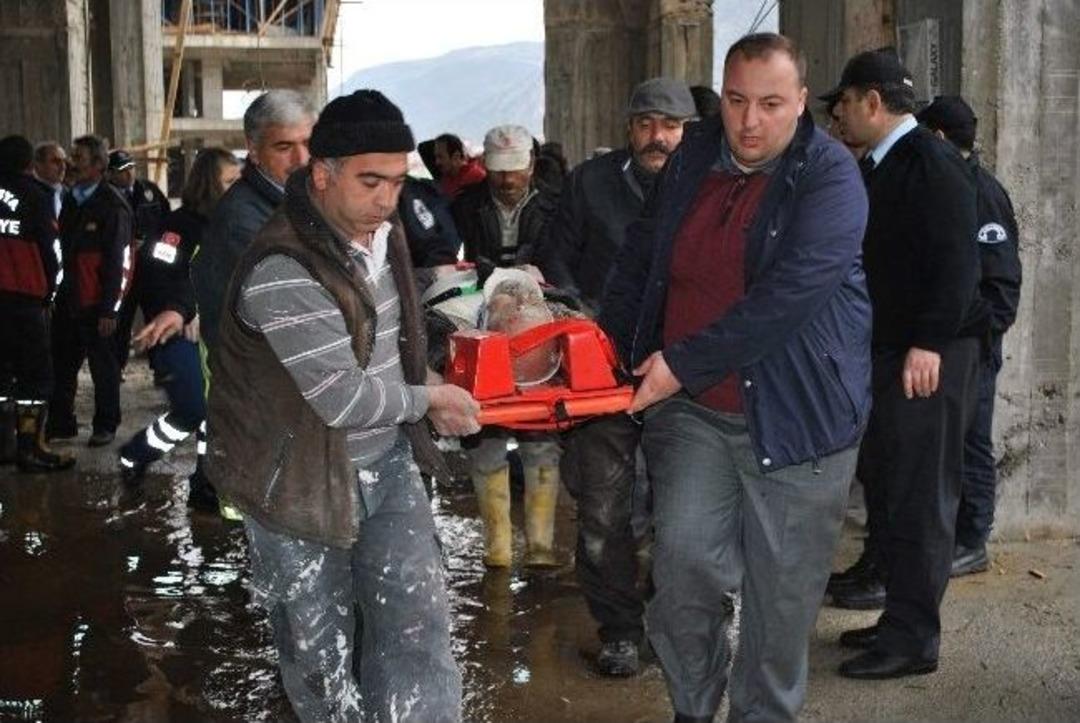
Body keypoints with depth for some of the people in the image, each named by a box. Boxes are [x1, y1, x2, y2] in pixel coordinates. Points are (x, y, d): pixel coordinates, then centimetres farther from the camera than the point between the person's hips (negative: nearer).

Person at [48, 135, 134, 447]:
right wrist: (56, 292, 11)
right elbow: (63, 248, 16)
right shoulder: (72, 199, 11)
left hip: (96, 303, -7)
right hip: (67, 299, 7)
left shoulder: (113, 205, -12)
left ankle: (105, 425, 19)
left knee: (103, 366, 6)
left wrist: (109, 309, -17)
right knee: (61, 363, 11)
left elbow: (117, 262, -14)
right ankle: (61, 422, 23)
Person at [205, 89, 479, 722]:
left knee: (417, 622, -2)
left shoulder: (385, 234, 2)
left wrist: (431, 390, 8)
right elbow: (343, 397, -26)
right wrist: (427, 399, -10)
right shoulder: (281, 272, -26)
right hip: (303, 482, -6)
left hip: (388, 465, 6)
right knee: (321, 654, 11)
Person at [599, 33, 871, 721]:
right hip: (691, 407, 4)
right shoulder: (691, 158, 7)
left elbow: (790, 296, -22)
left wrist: (683, 364, -21)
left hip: (796, 412, -3)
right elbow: (637, 262, 16)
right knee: (684, 558, -5)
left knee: (782, 588, 7)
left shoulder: (829, 175, -10)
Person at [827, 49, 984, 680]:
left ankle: (914, 639, 5)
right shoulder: (878, 166, 16)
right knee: (885, 486, 13)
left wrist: (929, 343, -22)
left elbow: (958, 260, -18)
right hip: (887, 351, 9)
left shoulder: (932, 161, -11)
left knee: (920, 496, -4)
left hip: (929, 357, -9)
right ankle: (901, 618, 24)